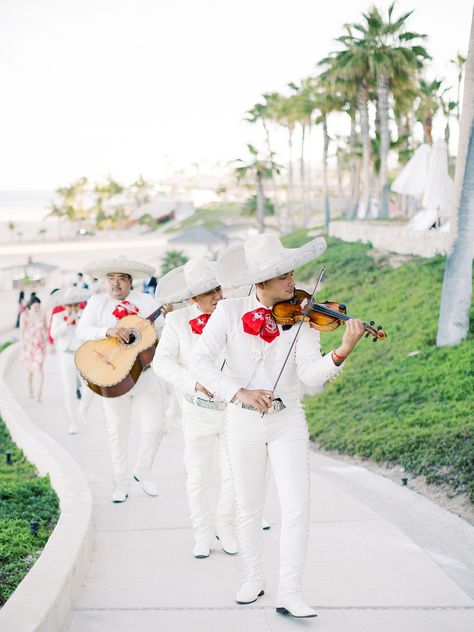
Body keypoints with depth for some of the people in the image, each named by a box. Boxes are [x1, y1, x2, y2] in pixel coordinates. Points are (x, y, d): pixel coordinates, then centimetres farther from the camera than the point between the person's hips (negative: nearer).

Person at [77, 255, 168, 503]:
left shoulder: (147, 301, 7)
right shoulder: (97, 302, 5)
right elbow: (82, 330, -7)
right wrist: (109, 331, -22)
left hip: (146, 373, 1)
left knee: (155, 427, -3)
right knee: (117, 431, 4)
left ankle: (143, 472, 20)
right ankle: (120, 483, 16)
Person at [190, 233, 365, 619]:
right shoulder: (229, 312, -8)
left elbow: (311, 374, -18)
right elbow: (200, 363, -16)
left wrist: (341, 353, -37)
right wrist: (239, 392, -30)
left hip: (288, 422, 0)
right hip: (244, 423, 0)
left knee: (297, 508, -7)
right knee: (250, 509, 13)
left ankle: (290, 594, 3)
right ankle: (254, 578, 33)